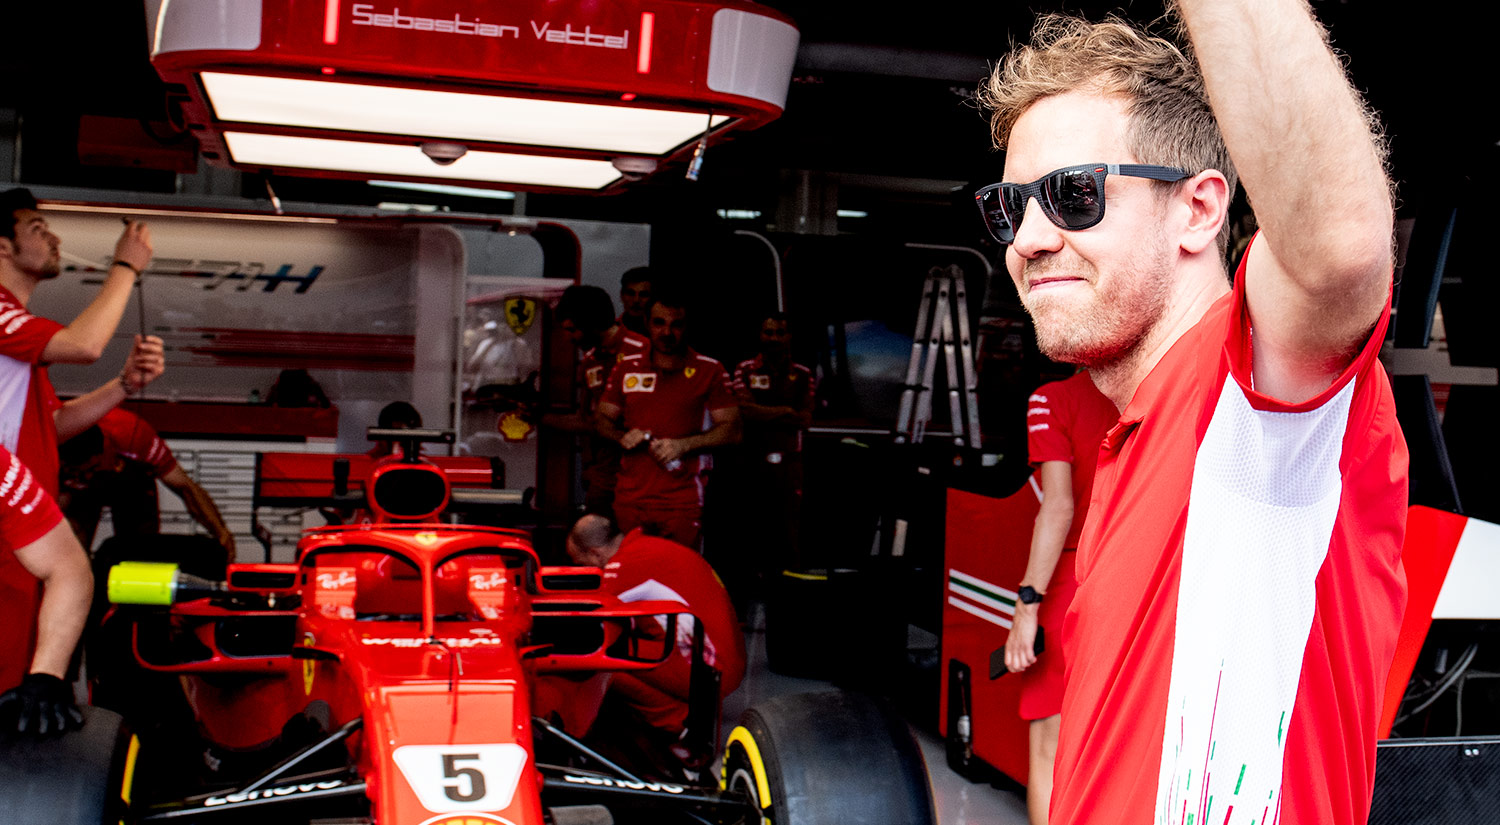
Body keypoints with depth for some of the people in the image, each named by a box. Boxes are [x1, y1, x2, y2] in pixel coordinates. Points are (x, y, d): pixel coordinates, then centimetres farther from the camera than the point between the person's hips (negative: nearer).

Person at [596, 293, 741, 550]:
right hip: (630, 498, 3)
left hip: (682, 502, -3)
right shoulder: (626, 368, 11)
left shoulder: (710, 371, 3)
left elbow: (732, 430, 0)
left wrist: (683, 445, -12)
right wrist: (622, 437, -4)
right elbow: (602, 417, 18)